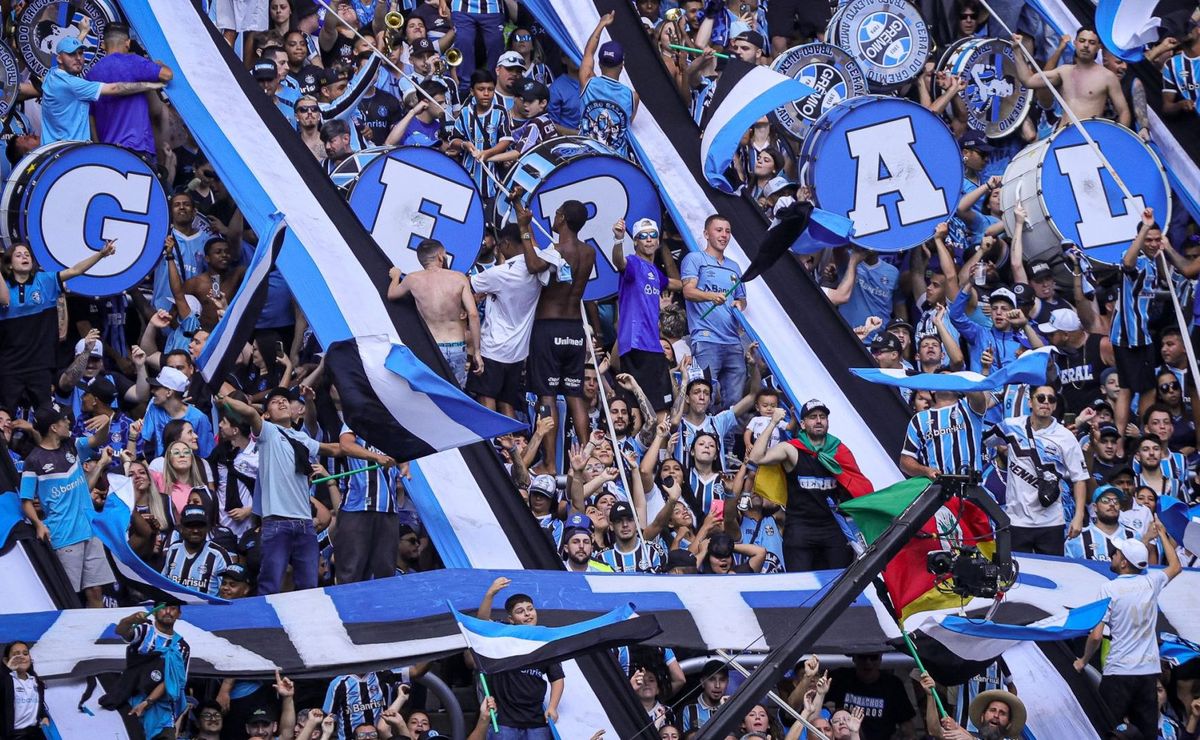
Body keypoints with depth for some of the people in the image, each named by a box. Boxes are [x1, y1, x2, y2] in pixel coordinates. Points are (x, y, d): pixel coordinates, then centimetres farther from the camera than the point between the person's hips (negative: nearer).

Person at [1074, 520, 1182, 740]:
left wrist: (1083, 661, 3)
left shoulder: (1109, 588, -10)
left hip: (1118, 671, -5)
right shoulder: (1151, 582, 4)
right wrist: (1162, 534, 39)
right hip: (1149, 670, 5)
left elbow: (1096, 635, -14)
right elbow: (1175, 566, 28)